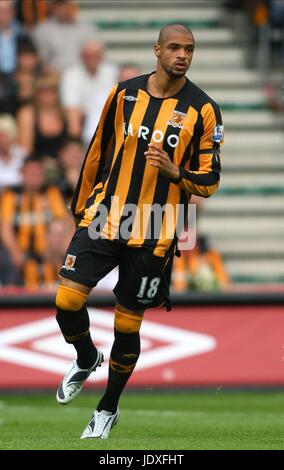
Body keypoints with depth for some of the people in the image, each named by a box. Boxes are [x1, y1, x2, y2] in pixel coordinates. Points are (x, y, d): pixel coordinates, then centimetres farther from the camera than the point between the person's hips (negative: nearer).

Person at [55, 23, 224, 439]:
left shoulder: (202, 109, -4)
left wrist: (173, 171, -20)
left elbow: (209, 181, -1)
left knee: (127, 324, 4)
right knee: (67, 300, -13)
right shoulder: (125, 94, 3)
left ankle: (109, 408, 25)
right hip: (105, 216, 2)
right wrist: (82, 204, 20)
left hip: (154, 233, -2)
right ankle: (87, 360, 20)